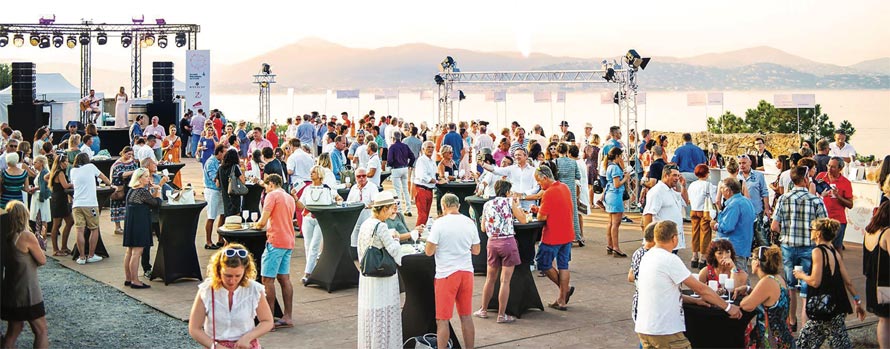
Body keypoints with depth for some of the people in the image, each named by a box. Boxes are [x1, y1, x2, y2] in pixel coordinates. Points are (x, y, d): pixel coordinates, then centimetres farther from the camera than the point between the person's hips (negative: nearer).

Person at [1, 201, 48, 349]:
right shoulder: (27, 236, -18)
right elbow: (42, 261, -9)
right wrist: (37, 244, 3)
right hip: (27, 294, -7)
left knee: (13, 330, 20)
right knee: (41, 331, 5)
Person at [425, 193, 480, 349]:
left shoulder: (439, 224, -11)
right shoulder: (469, 223, 3)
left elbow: (429, 251, -12)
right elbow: (476, 250, 11)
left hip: (446, 274, -5)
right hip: (466, 272, 5)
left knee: (442, 320, 2)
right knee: (466, 317, 12)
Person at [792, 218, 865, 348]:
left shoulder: (818, 251, -15)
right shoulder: (834, 252, 9)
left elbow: (815, 281, -21)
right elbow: (848, 282, 11)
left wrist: (801, 275, -2)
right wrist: (857, 301, 18)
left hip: (826, 309, -9)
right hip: (838, 306, 9)